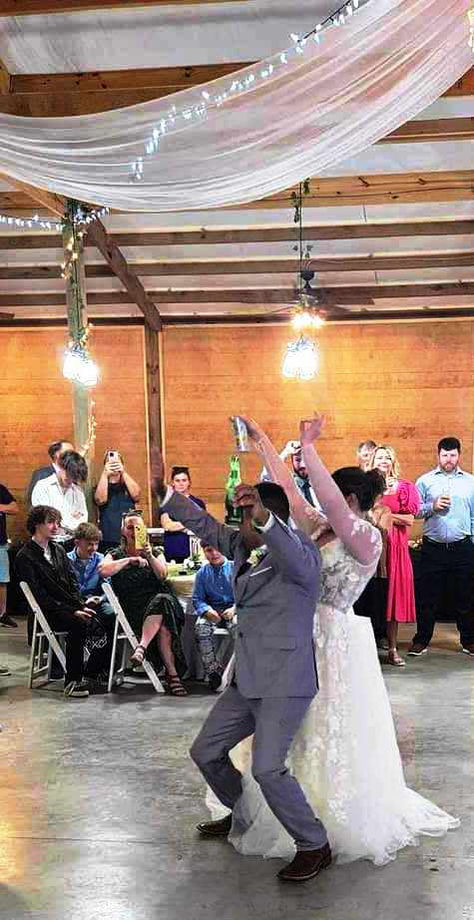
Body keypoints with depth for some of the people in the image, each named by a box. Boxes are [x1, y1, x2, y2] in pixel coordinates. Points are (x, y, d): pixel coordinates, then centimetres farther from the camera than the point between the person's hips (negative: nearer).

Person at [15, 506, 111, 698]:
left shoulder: (58, 550, 18)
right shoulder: (25, 557, -4)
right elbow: (39, 596, -12)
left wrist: (82, 606, -5)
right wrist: (72, 612, -18)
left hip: (72, 606, 7)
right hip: (49, 612, -6)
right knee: (79, 624, -34)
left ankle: (92, 673, -8)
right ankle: (72, 681, -26)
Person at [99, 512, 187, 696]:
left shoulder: (156, 552, 20)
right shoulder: (116, 554, 15)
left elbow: (162, 575, 0)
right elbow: (103, 570, -9)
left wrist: (149, 557, -16)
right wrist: (130, 559, -7)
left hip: (160, 600, 2)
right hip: (132, 608, -2)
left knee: (162, 601, -37)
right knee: (163, 625, -33)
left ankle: (142, 647, -46)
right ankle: (172, 674, -38)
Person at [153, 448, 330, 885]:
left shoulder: (300, 550, -15)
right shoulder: (244, 547, 7)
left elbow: (297, 561, -38)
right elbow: (205, 524, 13)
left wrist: (264, 517, -54)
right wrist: (161, 490, 6)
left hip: (285, 682, -9)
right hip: (247, 680, 9)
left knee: (268, 768, -17)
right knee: (205, 752, 16)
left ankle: (315, 846, 4)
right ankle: (244, 817, 39)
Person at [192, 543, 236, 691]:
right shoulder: (202, 573, 13)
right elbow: (197, 599, 8)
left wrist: (234, 609, -18)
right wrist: (207, 611, -13)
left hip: (233, 609, -2)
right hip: (212, 611, 2)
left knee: (238, 625, -37)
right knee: (201, 628, -31)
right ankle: (213, 670, -26)